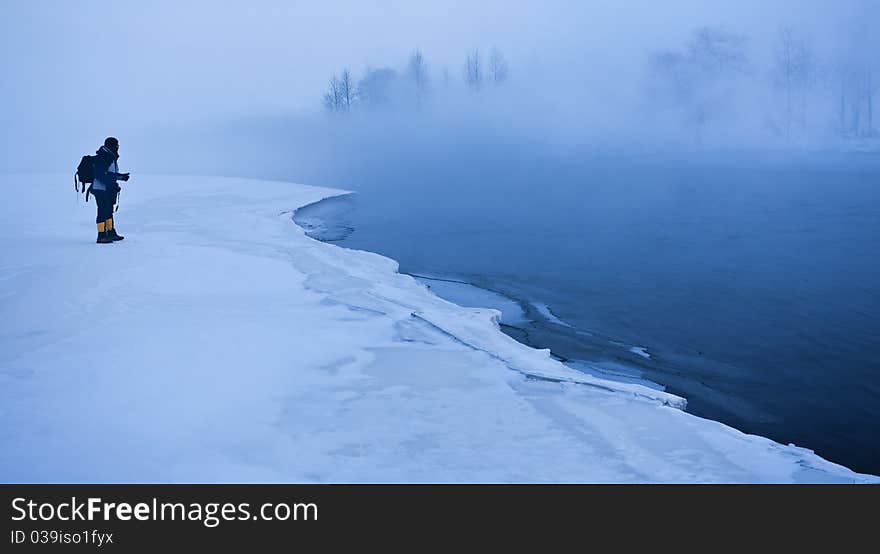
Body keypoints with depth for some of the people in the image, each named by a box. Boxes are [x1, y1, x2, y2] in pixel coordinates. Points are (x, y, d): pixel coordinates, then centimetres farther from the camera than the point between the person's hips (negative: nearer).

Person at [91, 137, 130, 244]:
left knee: (109, 211, 17)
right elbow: (100, 175, -24)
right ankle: (101, 236, -4)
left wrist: (122, 176, 11)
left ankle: (111, 233, 26)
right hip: (101, 189, -10)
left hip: (109, 190, 10)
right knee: (103, 212, -7)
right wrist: (112, 184, -27)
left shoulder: (112, 157, 14)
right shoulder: (102, 158, -18)